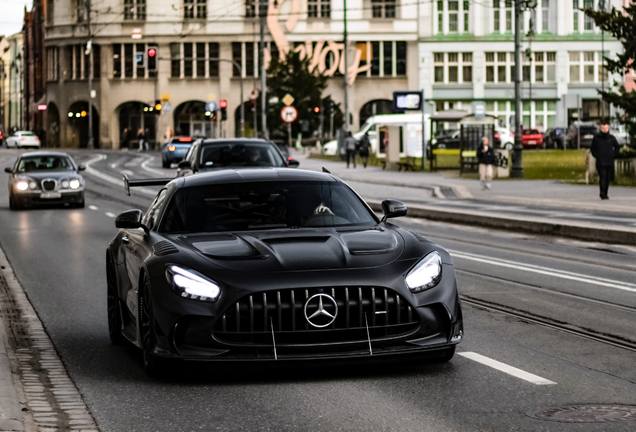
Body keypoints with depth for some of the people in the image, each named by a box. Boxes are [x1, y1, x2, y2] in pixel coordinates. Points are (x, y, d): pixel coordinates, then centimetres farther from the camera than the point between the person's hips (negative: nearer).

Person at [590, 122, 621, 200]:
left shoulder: (611, 138, 5)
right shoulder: (596, 138, 2)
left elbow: (617, 147, 17)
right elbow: (592, 148, 13)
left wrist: (613, 155, 4)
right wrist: (596, 155, -1)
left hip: (609, 162, 2)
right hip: (600, 162, -2)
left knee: (608, 179, 6)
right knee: (602, 177, -17)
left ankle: (605, 194, 16)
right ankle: (602, 193, -22)